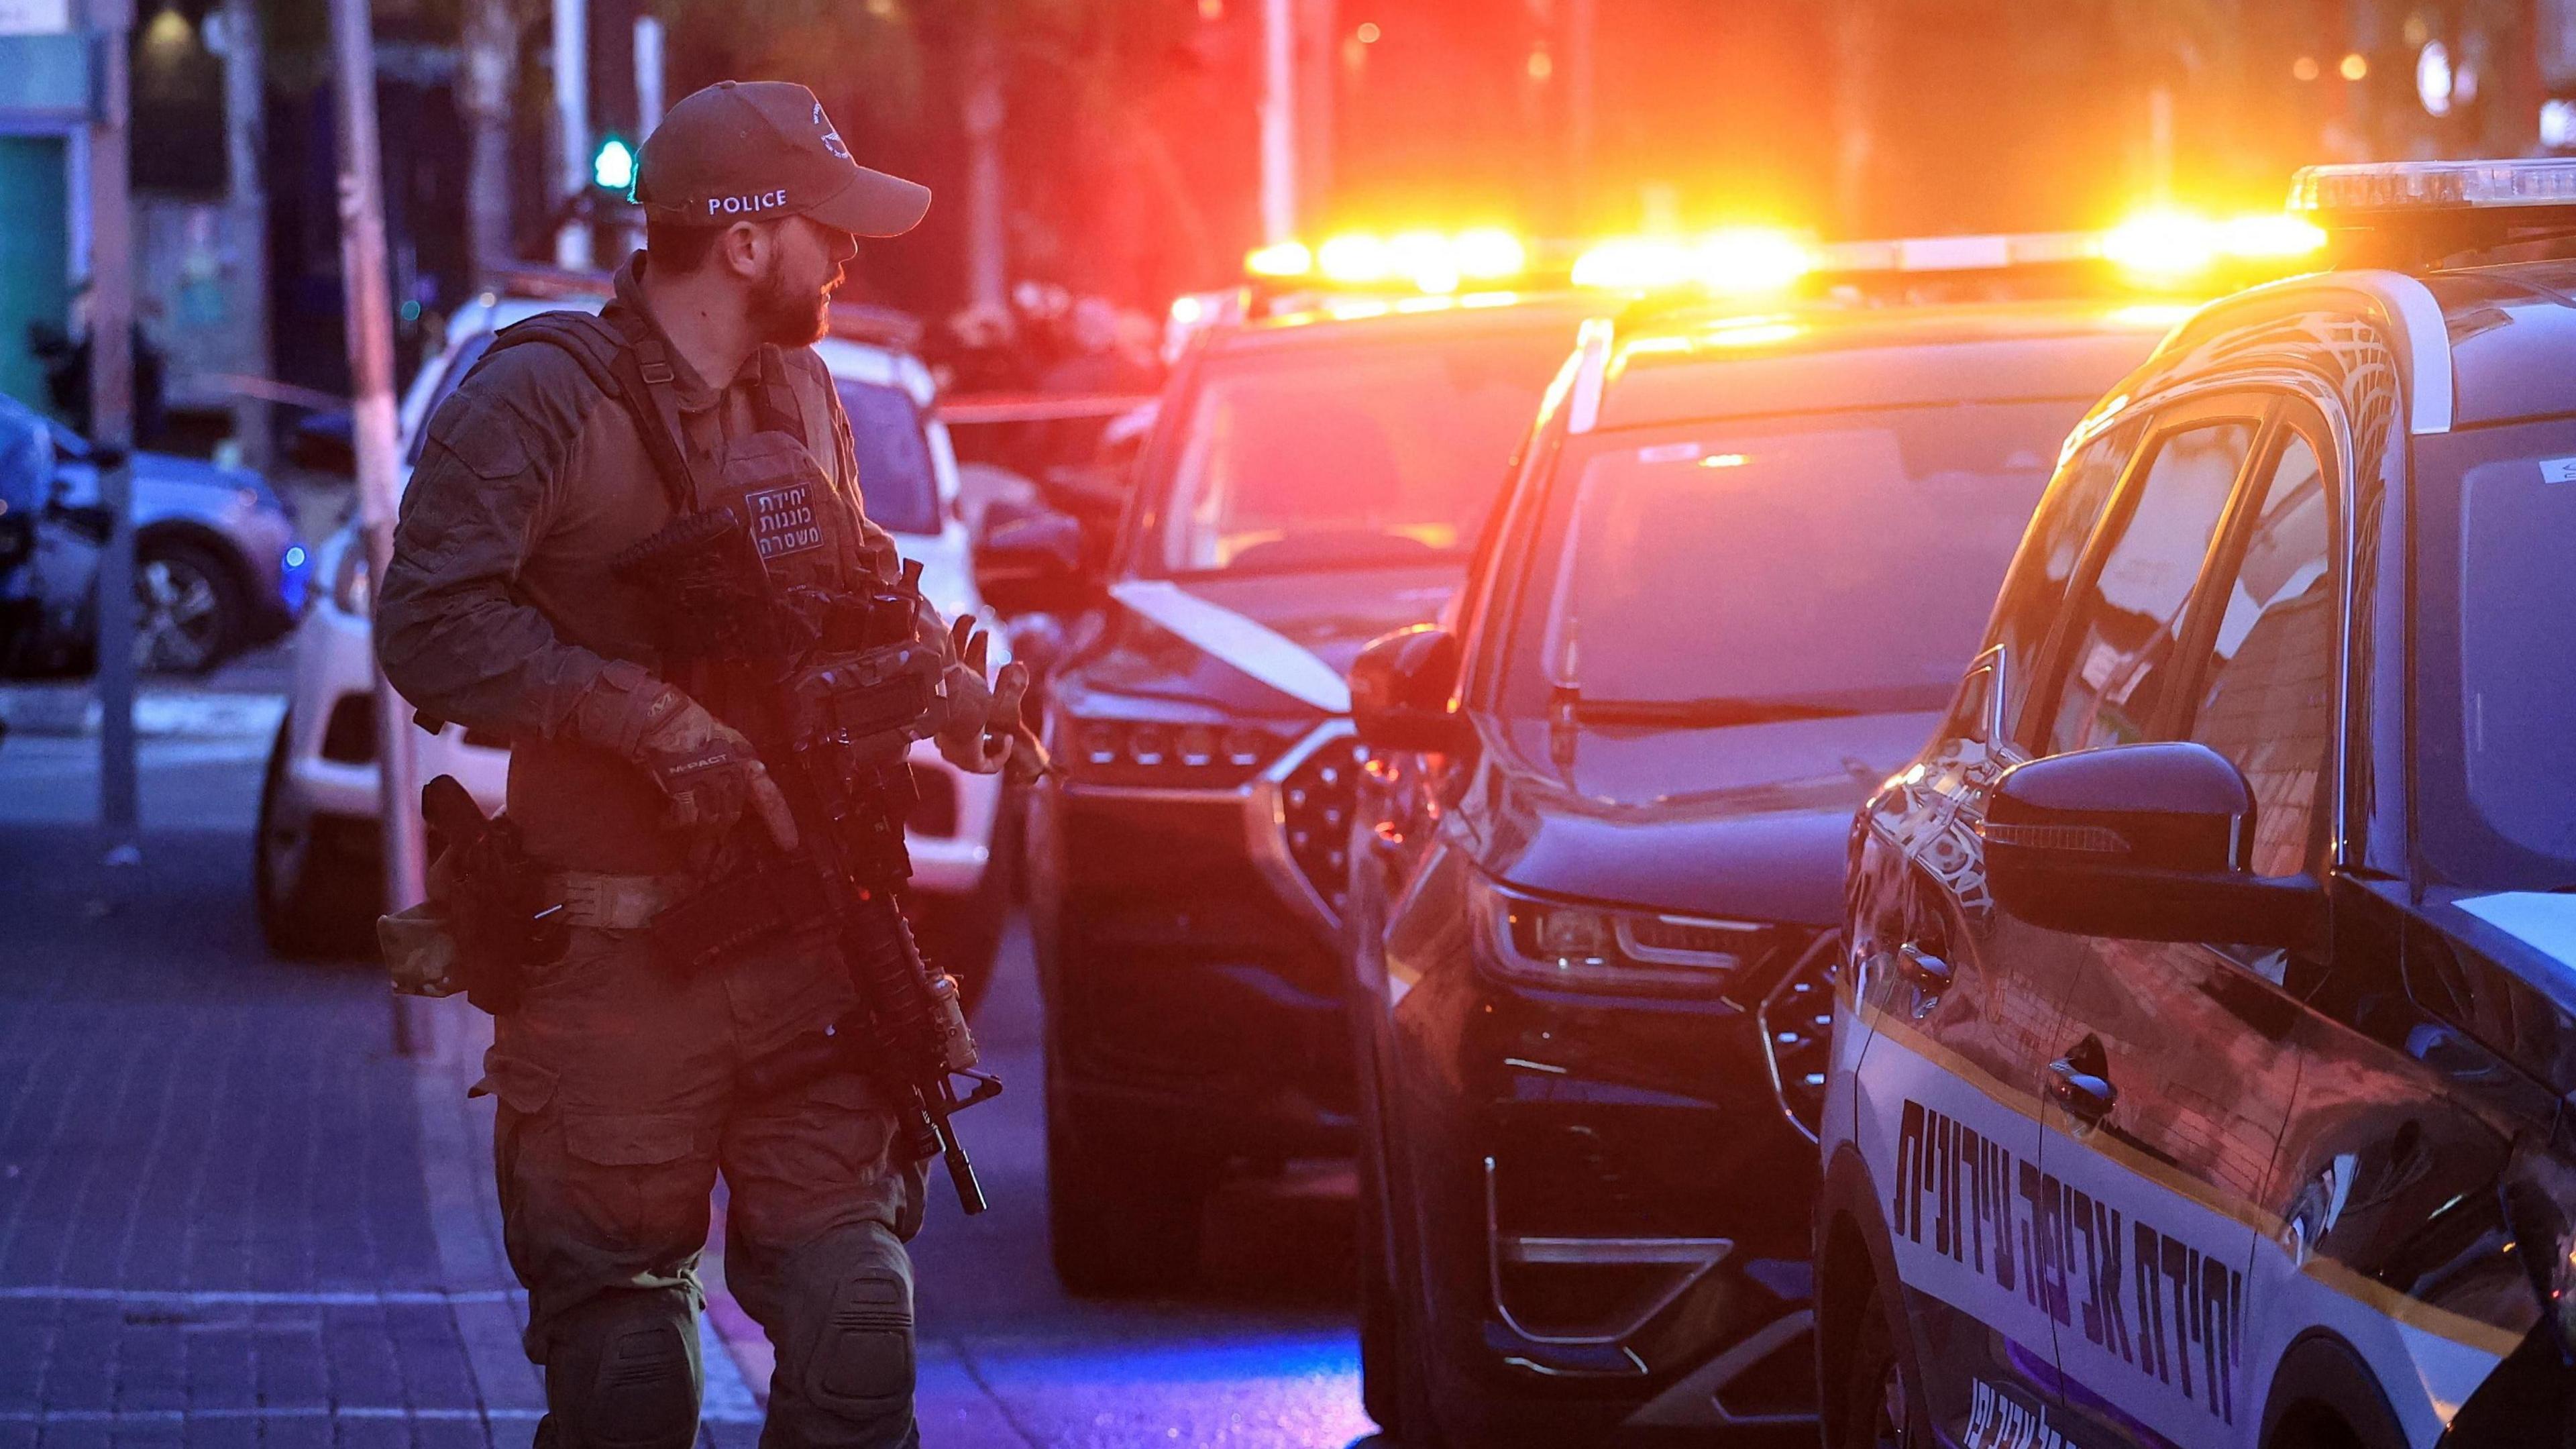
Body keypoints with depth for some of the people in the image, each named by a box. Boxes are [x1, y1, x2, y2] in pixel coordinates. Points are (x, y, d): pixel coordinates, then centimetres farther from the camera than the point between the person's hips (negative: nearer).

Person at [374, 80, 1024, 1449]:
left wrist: (948, 683, 8)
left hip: (805, 958, 6)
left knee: (855, 1335, 0)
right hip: (615, 971, -6)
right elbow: (433, 625, -20)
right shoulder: (542, 395, -11)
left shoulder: (802, 393, 13)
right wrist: (655, 722, -24)